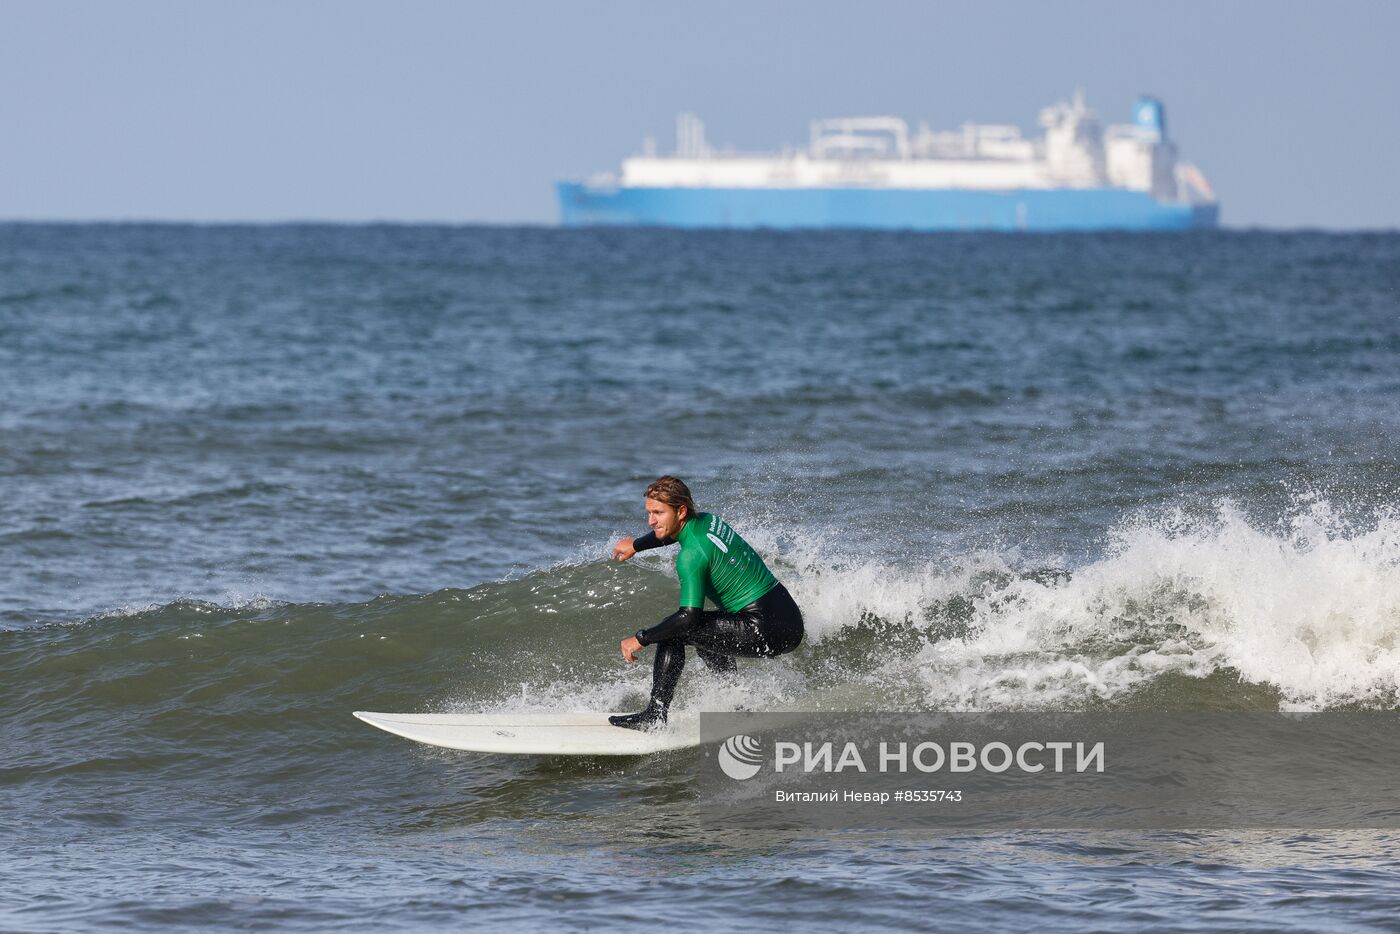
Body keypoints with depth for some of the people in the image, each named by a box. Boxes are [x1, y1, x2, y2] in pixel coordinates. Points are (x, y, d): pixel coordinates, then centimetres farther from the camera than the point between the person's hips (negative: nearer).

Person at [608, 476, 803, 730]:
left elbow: (689, 617, -22)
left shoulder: (691, 555, -18)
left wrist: (641, 639, -14)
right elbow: (672, 532, 35)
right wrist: (636, 545, 42)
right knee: (704, 632, 32)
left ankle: (655, 715, -9)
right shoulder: (706, 521, 8)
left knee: (675, 631, -8)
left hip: (766, 631, -9)